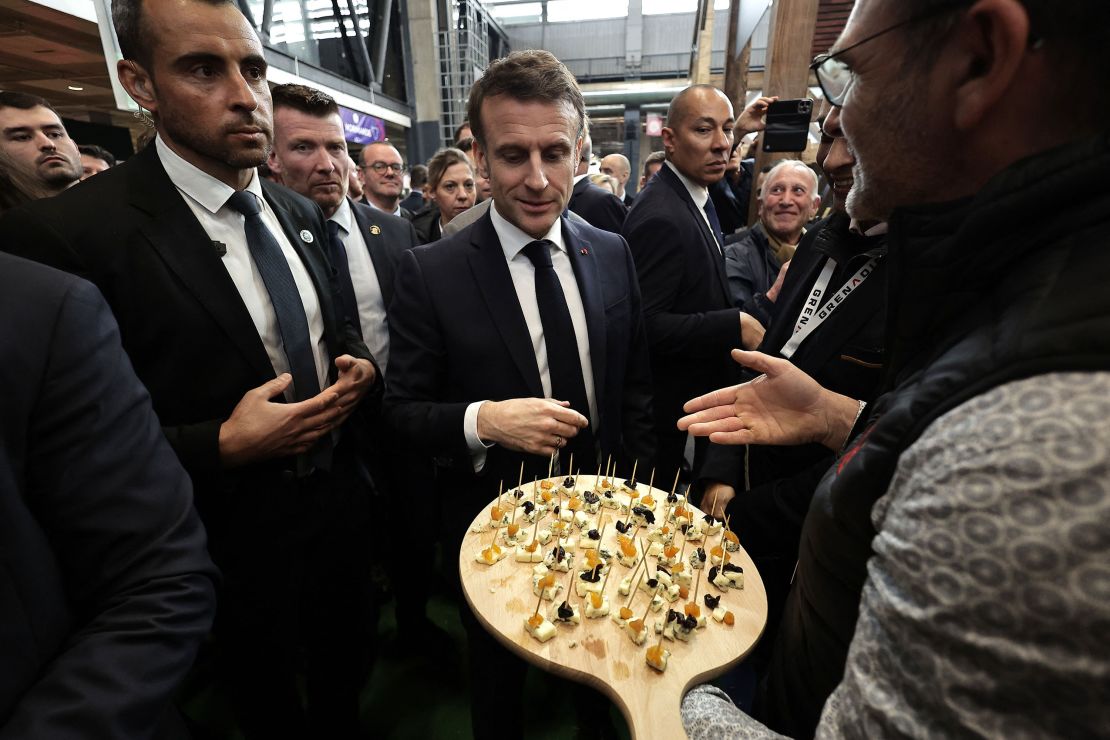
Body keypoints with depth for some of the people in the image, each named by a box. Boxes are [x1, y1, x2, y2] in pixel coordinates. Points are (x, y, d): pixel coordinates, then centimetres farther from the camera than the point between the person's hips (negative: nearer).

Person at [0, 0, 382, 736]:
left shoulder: (299, 212, 0)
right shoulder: (65, 234, -19)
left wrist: (360, 366, -9)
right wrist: (223, 446, -26)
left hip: (341, 507, 6)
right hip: (236, 547, -5)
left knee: (346, 672, 31)